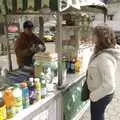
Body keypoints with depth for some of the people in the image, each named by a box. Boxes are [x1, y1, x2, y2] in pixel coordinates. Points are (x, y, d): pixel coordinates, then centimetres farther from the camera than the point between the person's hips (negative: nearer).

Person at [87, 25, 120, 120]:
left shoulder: (105, 58, -34)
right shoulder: (103, 52, -5)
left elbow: (109, 85, -35)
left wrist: (94, 95, -23)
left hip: (101, 95, -8)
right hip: (101, 93, 8)